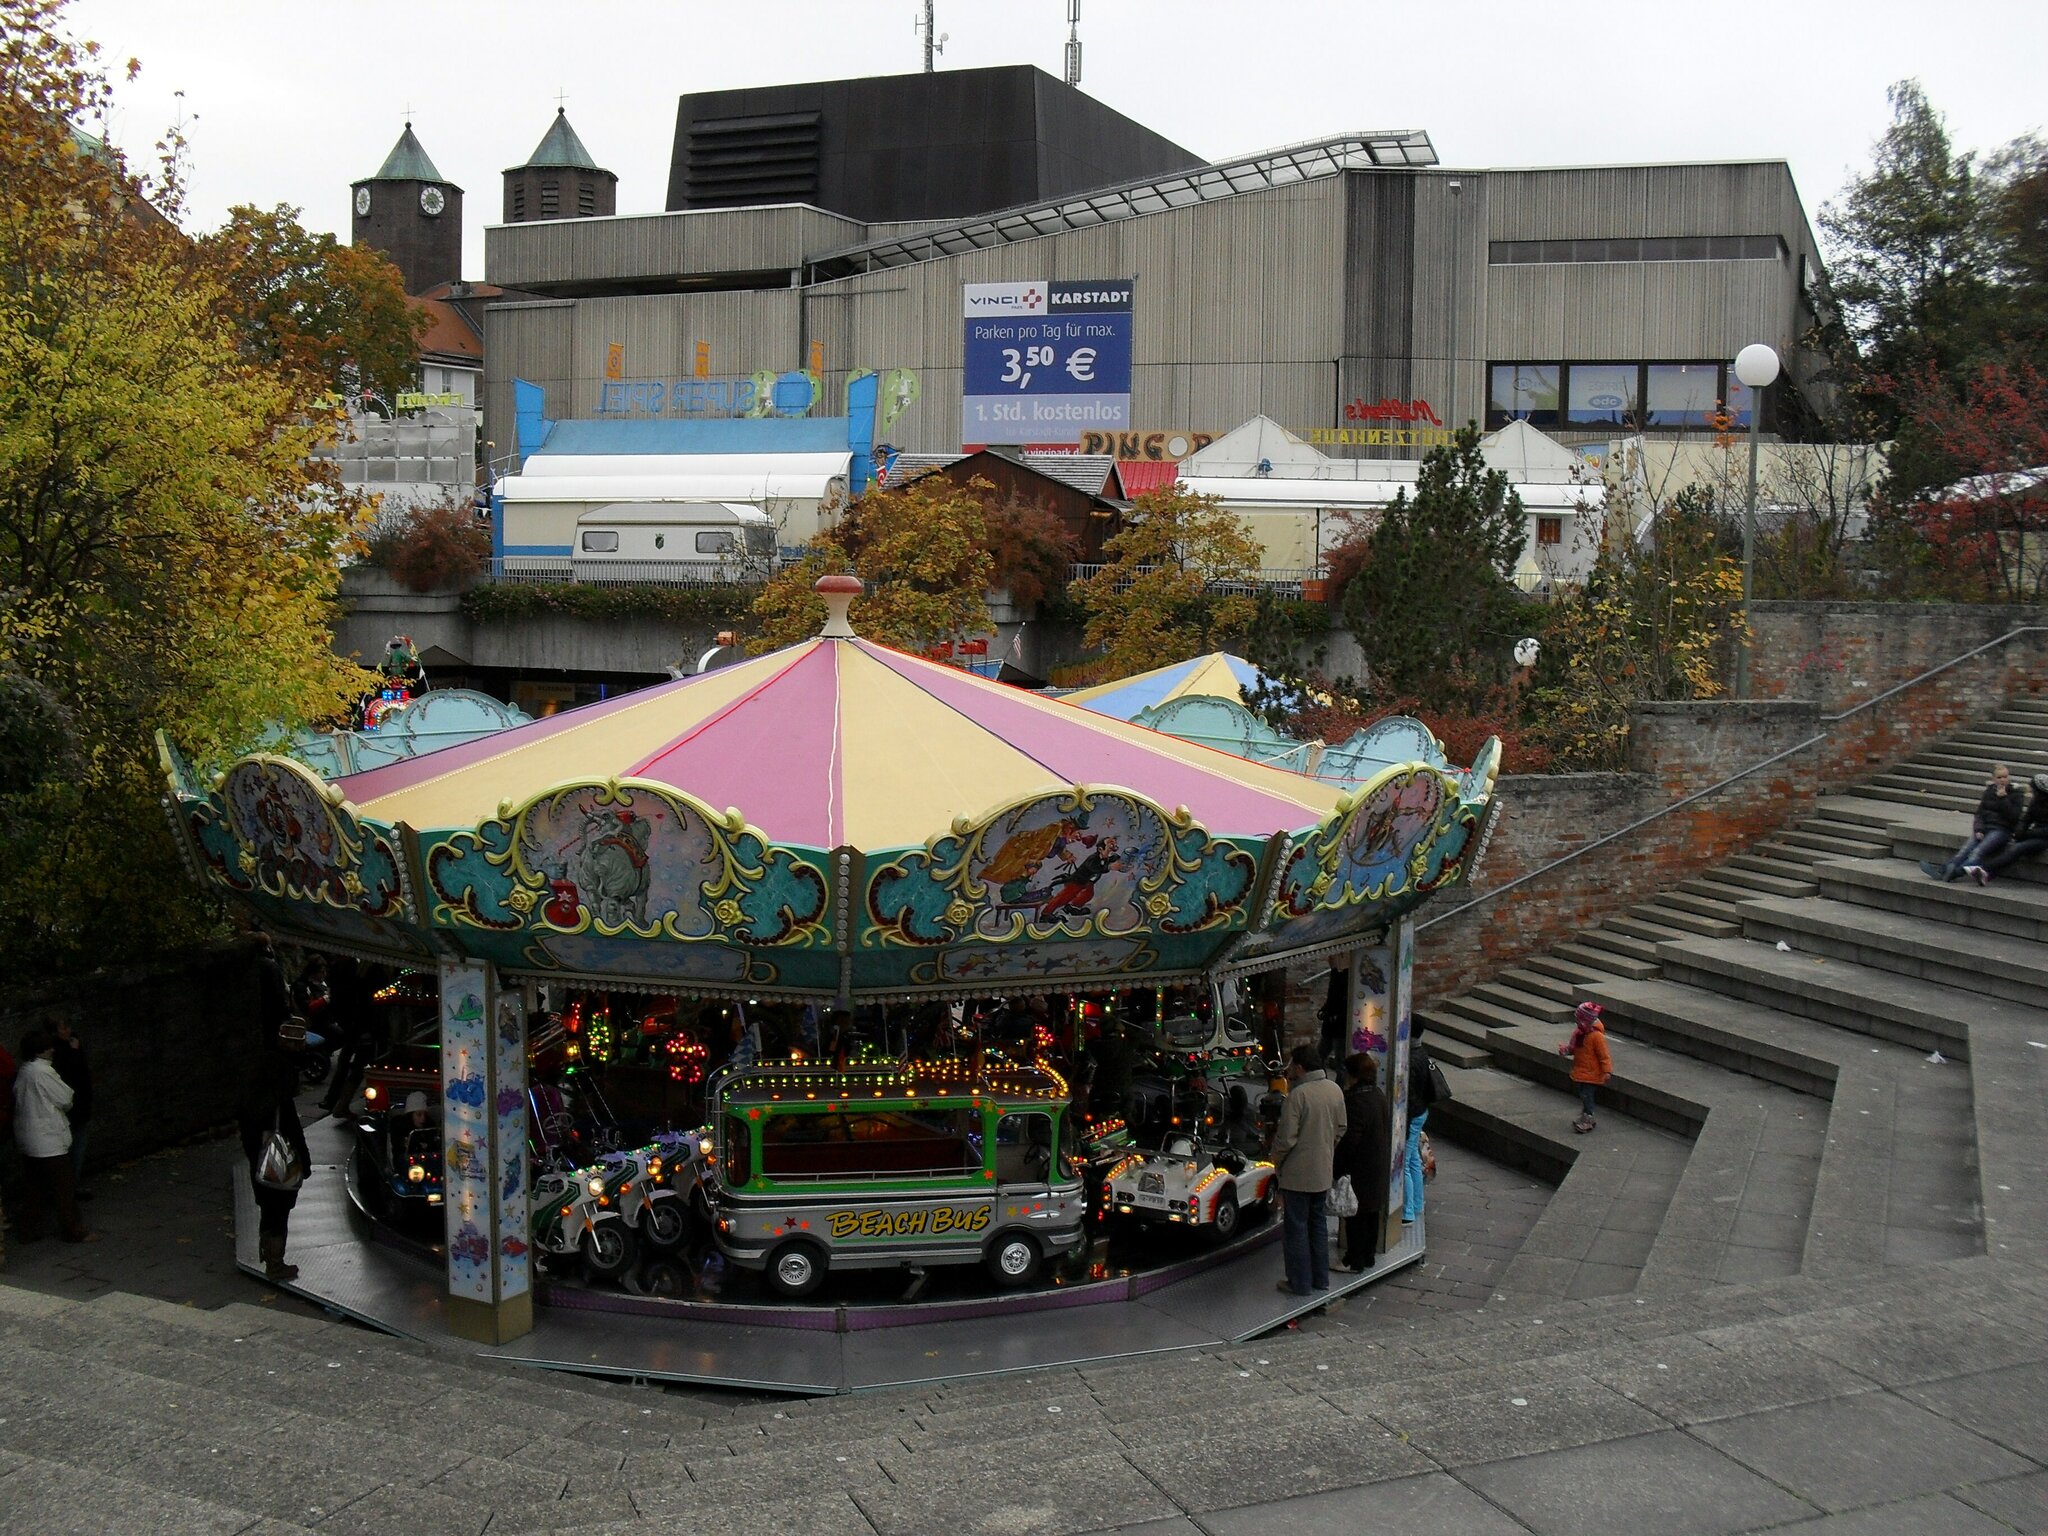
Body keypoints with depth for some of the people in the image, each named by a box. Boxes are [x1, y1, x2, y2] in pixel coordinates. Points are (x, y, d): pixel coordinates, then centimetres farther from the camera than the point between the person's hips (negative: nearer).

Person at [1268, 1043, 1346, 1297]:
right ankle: (1320, 1279, 26)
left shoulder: (1298, 1095, -22)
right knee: (1319, 1224, 19)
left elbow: (1286, 1138, -20)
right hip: (1324, 1171, 7)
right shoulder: (1335, 1090, 1)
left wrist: (1276, 1160, -2)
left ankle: (1300, 1283, 10)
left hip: (1298, 1173, -7)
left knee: (1297, 1228, 4)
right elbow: (1340, 1129, 10)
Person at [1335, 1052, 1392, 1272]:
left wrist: (1336, 1166, -16)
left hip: (1359, 1171, -9)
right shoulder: (1379, 1095, 5)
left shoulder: (1356, 1101, -24)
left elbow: (1350, 1139, -24)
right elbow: (1387, 1131, 14)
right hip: (1379, 1168, 9)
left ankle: (1355, 1261, 8)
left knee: (1356, 1215, 1)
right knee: (1372, 1213, 18)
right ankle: (1369, 1256, 29)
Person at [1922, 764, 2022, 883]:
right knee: (1966, 849, -23)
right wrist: (1979, 829, -5)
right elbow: (1980, 812, 12)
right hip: (1985, 827, 5)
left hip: (2002, 829, -5)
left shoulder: (2014, 794, 5)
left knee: (1979, 850, -31)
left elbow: (2013, 817, -6)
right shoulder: (1989, 791, 17)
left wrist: (2003, 798, -12)